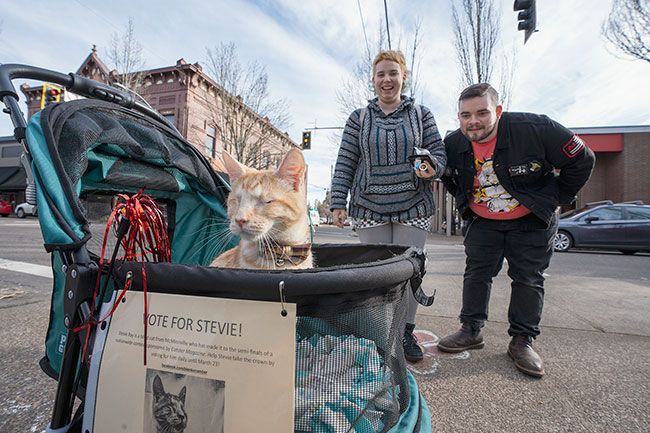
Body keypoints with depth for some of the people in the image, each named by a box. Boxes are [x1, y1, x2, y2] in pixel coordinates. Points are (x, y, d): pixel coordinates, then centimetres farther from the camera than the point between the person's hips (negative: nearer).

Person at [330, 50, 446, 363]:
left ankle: (405, 332, 20)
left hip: (413, 207, 1)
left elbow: (438, 153, 9)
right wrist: (338, 203, -4)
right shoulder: (359, 118, 8)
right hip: (369, 208, 0)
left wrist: (431, 168, -16)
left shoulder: (421, 115, 9)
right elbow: (344, 163, 4)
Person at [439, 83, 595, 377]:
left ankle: (522, 341, 17)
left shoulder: (535, 129, -23)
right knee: (476, 273, 4)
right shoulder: (453, 143, -11)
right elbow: (449, 175, 12)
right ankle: (471, 331, 17)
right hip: (482, 222, 3)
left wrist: (557, 199, -6)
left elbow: (582, 159, -11)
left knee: (528, 279, 3)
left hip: (531, 222, -2)